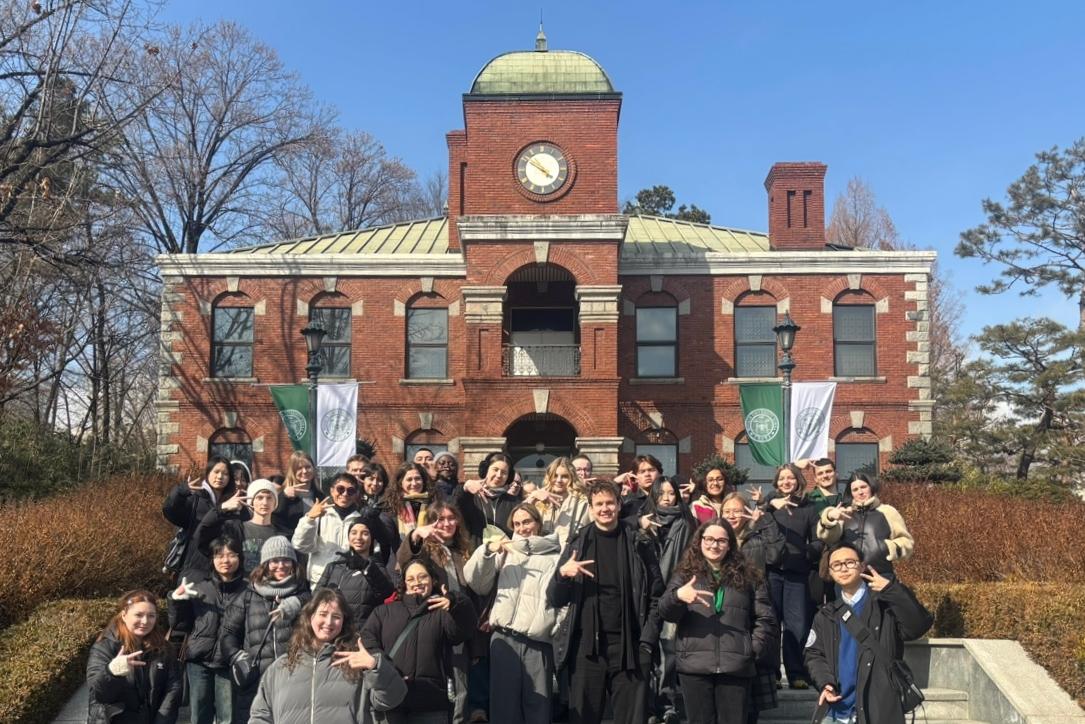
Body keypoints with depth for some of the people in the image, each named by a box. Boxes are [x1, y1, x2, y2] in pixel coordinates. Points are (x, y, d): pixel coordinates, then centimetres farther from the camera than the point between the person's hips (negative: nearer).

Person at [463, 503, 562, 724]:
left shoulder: (555, 555, 11)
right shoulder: (506, 551, 16)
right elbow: (475, 581, 4)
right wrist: (488, 550, -11)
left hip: (539, 643, -1)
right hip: (505, 639, 1)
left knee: (538, 706, -2)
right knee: (504, 702, 0)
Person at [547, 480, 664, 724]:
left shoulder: (639, 544, 3)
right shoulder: (577, 544, 6)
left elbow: (655, 596, 2)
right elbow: (554, 600, 7)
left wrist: (647, 641, -7)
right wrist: (562, 573, -12)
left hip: (629, 646, -1)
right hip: (586, 647, 1)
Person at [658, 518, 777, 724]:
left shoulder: (748, 576, 12)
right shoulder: (685, 574, 9)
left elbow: (765, 618, 11)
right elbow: (667, 613, -3)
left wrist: (755, 649, -1)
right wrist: (677, 596, -24)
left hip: (736, 666, 1)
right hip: (695, 665, 0)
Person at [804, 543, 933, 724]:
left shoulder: (885, 603, -2)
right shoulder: (826, 616, 11)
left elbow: (918, 626, -16)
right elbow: (814, 654, 11)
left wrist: (891, 590, -23)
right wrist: (825, 683, -7)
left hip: (880, 709, -4)